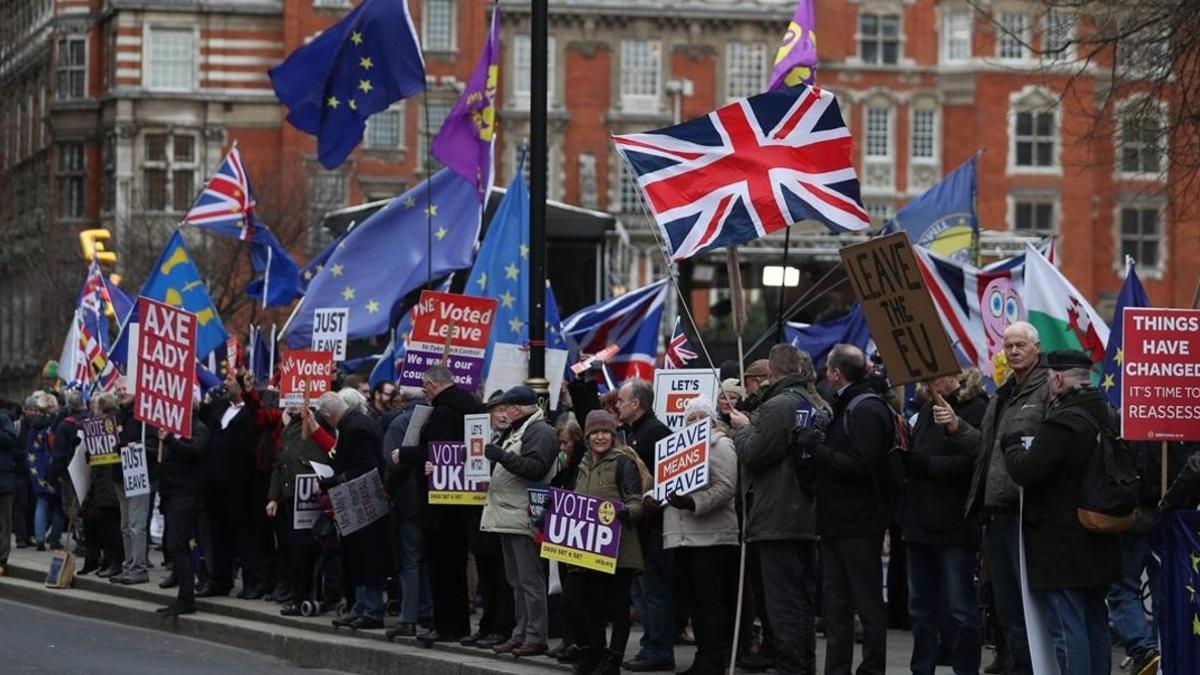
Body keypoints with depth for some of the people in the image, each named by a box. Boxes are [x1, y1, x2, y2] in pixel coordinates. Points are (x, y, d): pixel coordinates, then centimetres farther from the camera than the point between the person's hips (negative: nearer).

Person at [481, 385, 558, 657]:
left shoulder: (539, 432, -10)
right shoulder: (514, 431, 21)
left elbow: (536, 468, -22)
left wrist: (503, 456, -25)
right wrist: (490, 457, 14)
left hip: (523, 519, -10)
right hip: (507, 517, 10)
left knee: (529, 580, -9)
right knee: (516, 581, 13)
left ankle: (536, 637, -9)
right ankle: (520, 635, 18)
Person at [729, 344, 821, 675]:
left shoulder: (777, 406, -15)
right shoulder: (810, 403, 13)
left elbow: (752, 453, -17)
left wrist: (743, 427, 3)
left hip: (778, 520, -9)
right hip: (807, 517, 9)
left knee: (783, 601, -8)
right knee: (803, 598, 14)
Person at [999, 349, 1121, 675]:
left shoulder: (1061, 423, -21)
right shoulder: (1108, 417, 8)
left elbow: (1025, 471, -21)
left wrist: (1012, 445, 0)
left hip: (1061, 548, -9)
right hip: (1098, 546, 9)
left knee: (1067, 628, -7)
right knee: (1096, 624, 16)